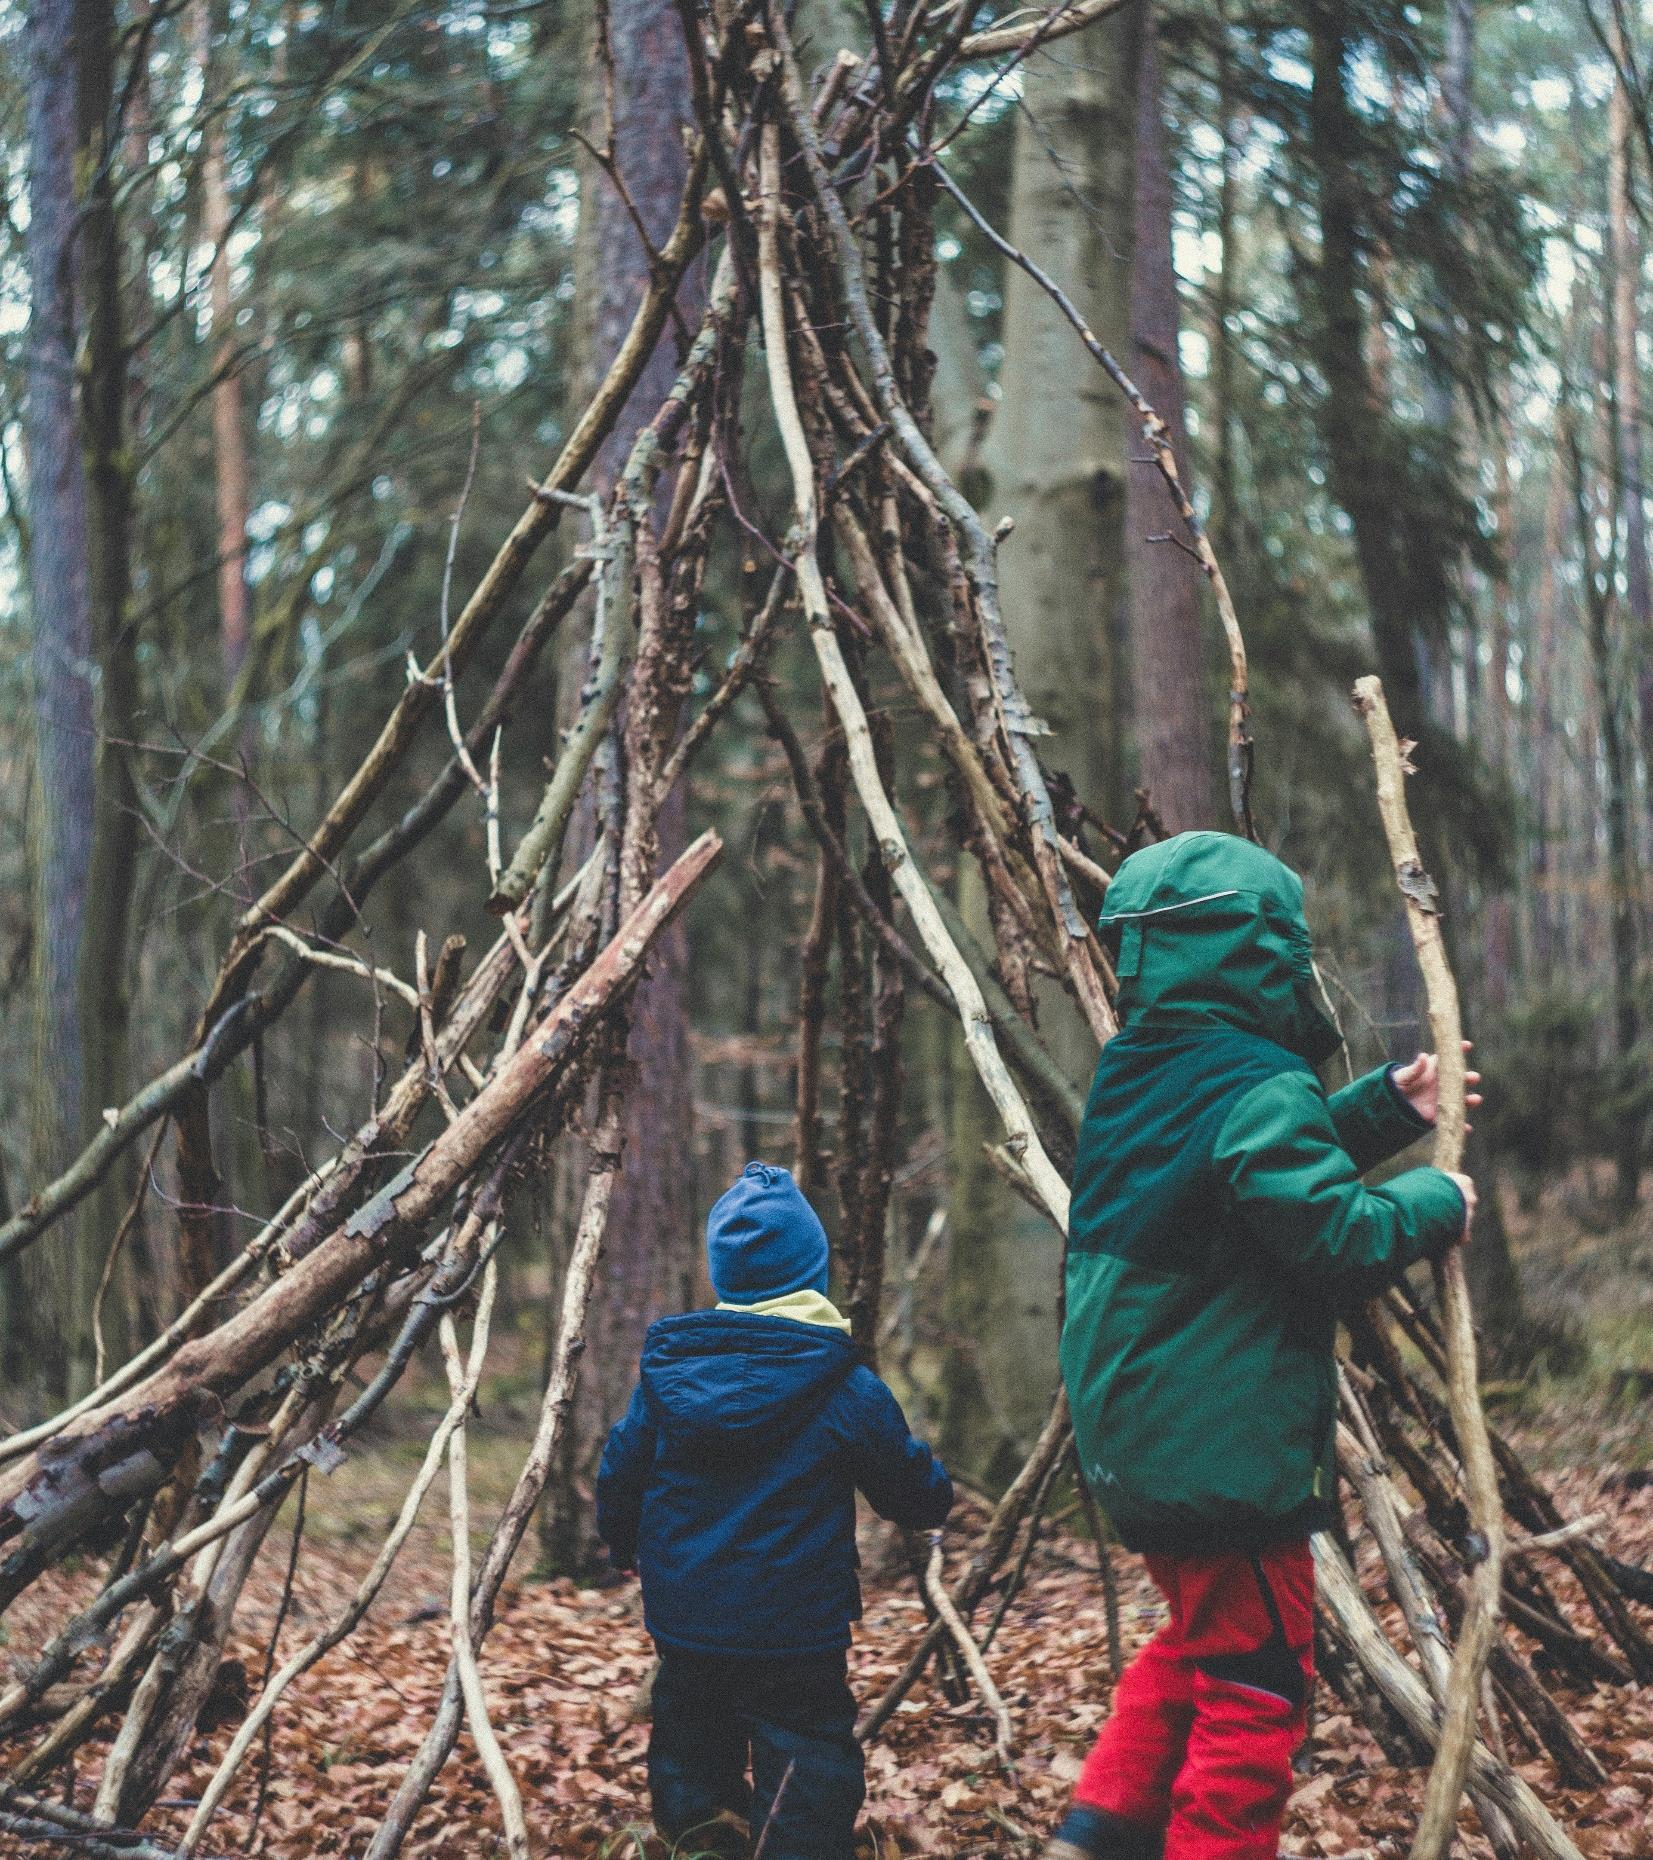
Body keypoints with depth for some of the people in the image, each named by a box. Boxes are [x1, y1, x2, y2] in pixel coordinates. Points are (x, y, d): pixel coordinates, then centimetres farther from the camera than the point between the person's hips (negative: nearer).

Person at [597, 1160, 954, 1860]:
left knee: (691, 1748, 22)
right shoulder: (846, 1390, -11)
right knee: (806, 1800, 0)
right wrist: (935, 1496, 24)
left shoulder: (667, 1370, -2)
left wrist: (625, 1545, 29)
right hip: (793, 1637, -4)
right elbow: (917, 1494, -1)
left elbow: (618, 1475, 8)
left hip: (682, 1619, 4)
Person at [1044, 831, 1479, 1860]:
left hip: (1138, 1440, 10)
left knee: (1199, 1637, 25)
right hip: (1226, 1450, -9)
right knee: (1256, 1686, 2)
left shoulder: (1139, 1074, 10)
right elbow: (1335, 1235, -25)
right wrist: (1435, 1202, -8)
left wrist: (1386, 1108, 14)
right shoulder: (1260, 1090, -20)